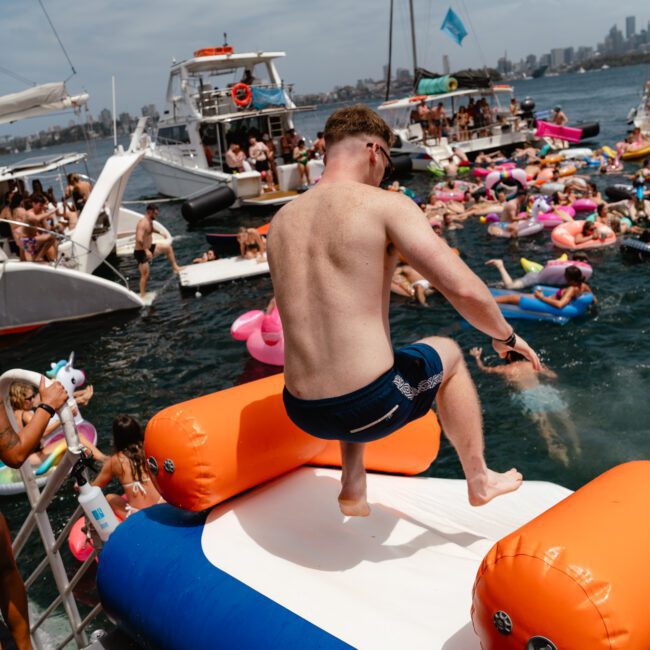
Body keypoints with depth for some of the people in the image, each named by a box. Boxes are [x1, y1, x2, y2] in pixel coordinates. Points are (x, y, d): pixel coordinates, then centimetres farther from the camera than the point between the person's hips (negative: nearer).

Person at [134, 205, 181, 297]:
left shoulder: (149, 222, 4)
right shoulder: (143, 223, -26)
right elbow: (139, 239, -38)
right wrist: (146, 250, -39)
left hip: (149, 248, 10)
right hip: (141, 252, -9)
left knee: (168, 247, 15)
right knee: (145, 275, -3)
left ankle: (174, 267, 21)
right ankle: (142, 295, 9)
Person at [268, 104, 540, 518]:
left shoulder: (282, 220, 11)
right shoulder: (386, 205, -8)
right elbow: (464, 290, -15)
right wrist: (506, 336, 5)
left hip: (304, 413, 5)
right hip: (371, 408, -5)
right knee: (448, 354, 27)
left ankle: (353, 488, 33)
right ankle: (480, 480, 36)